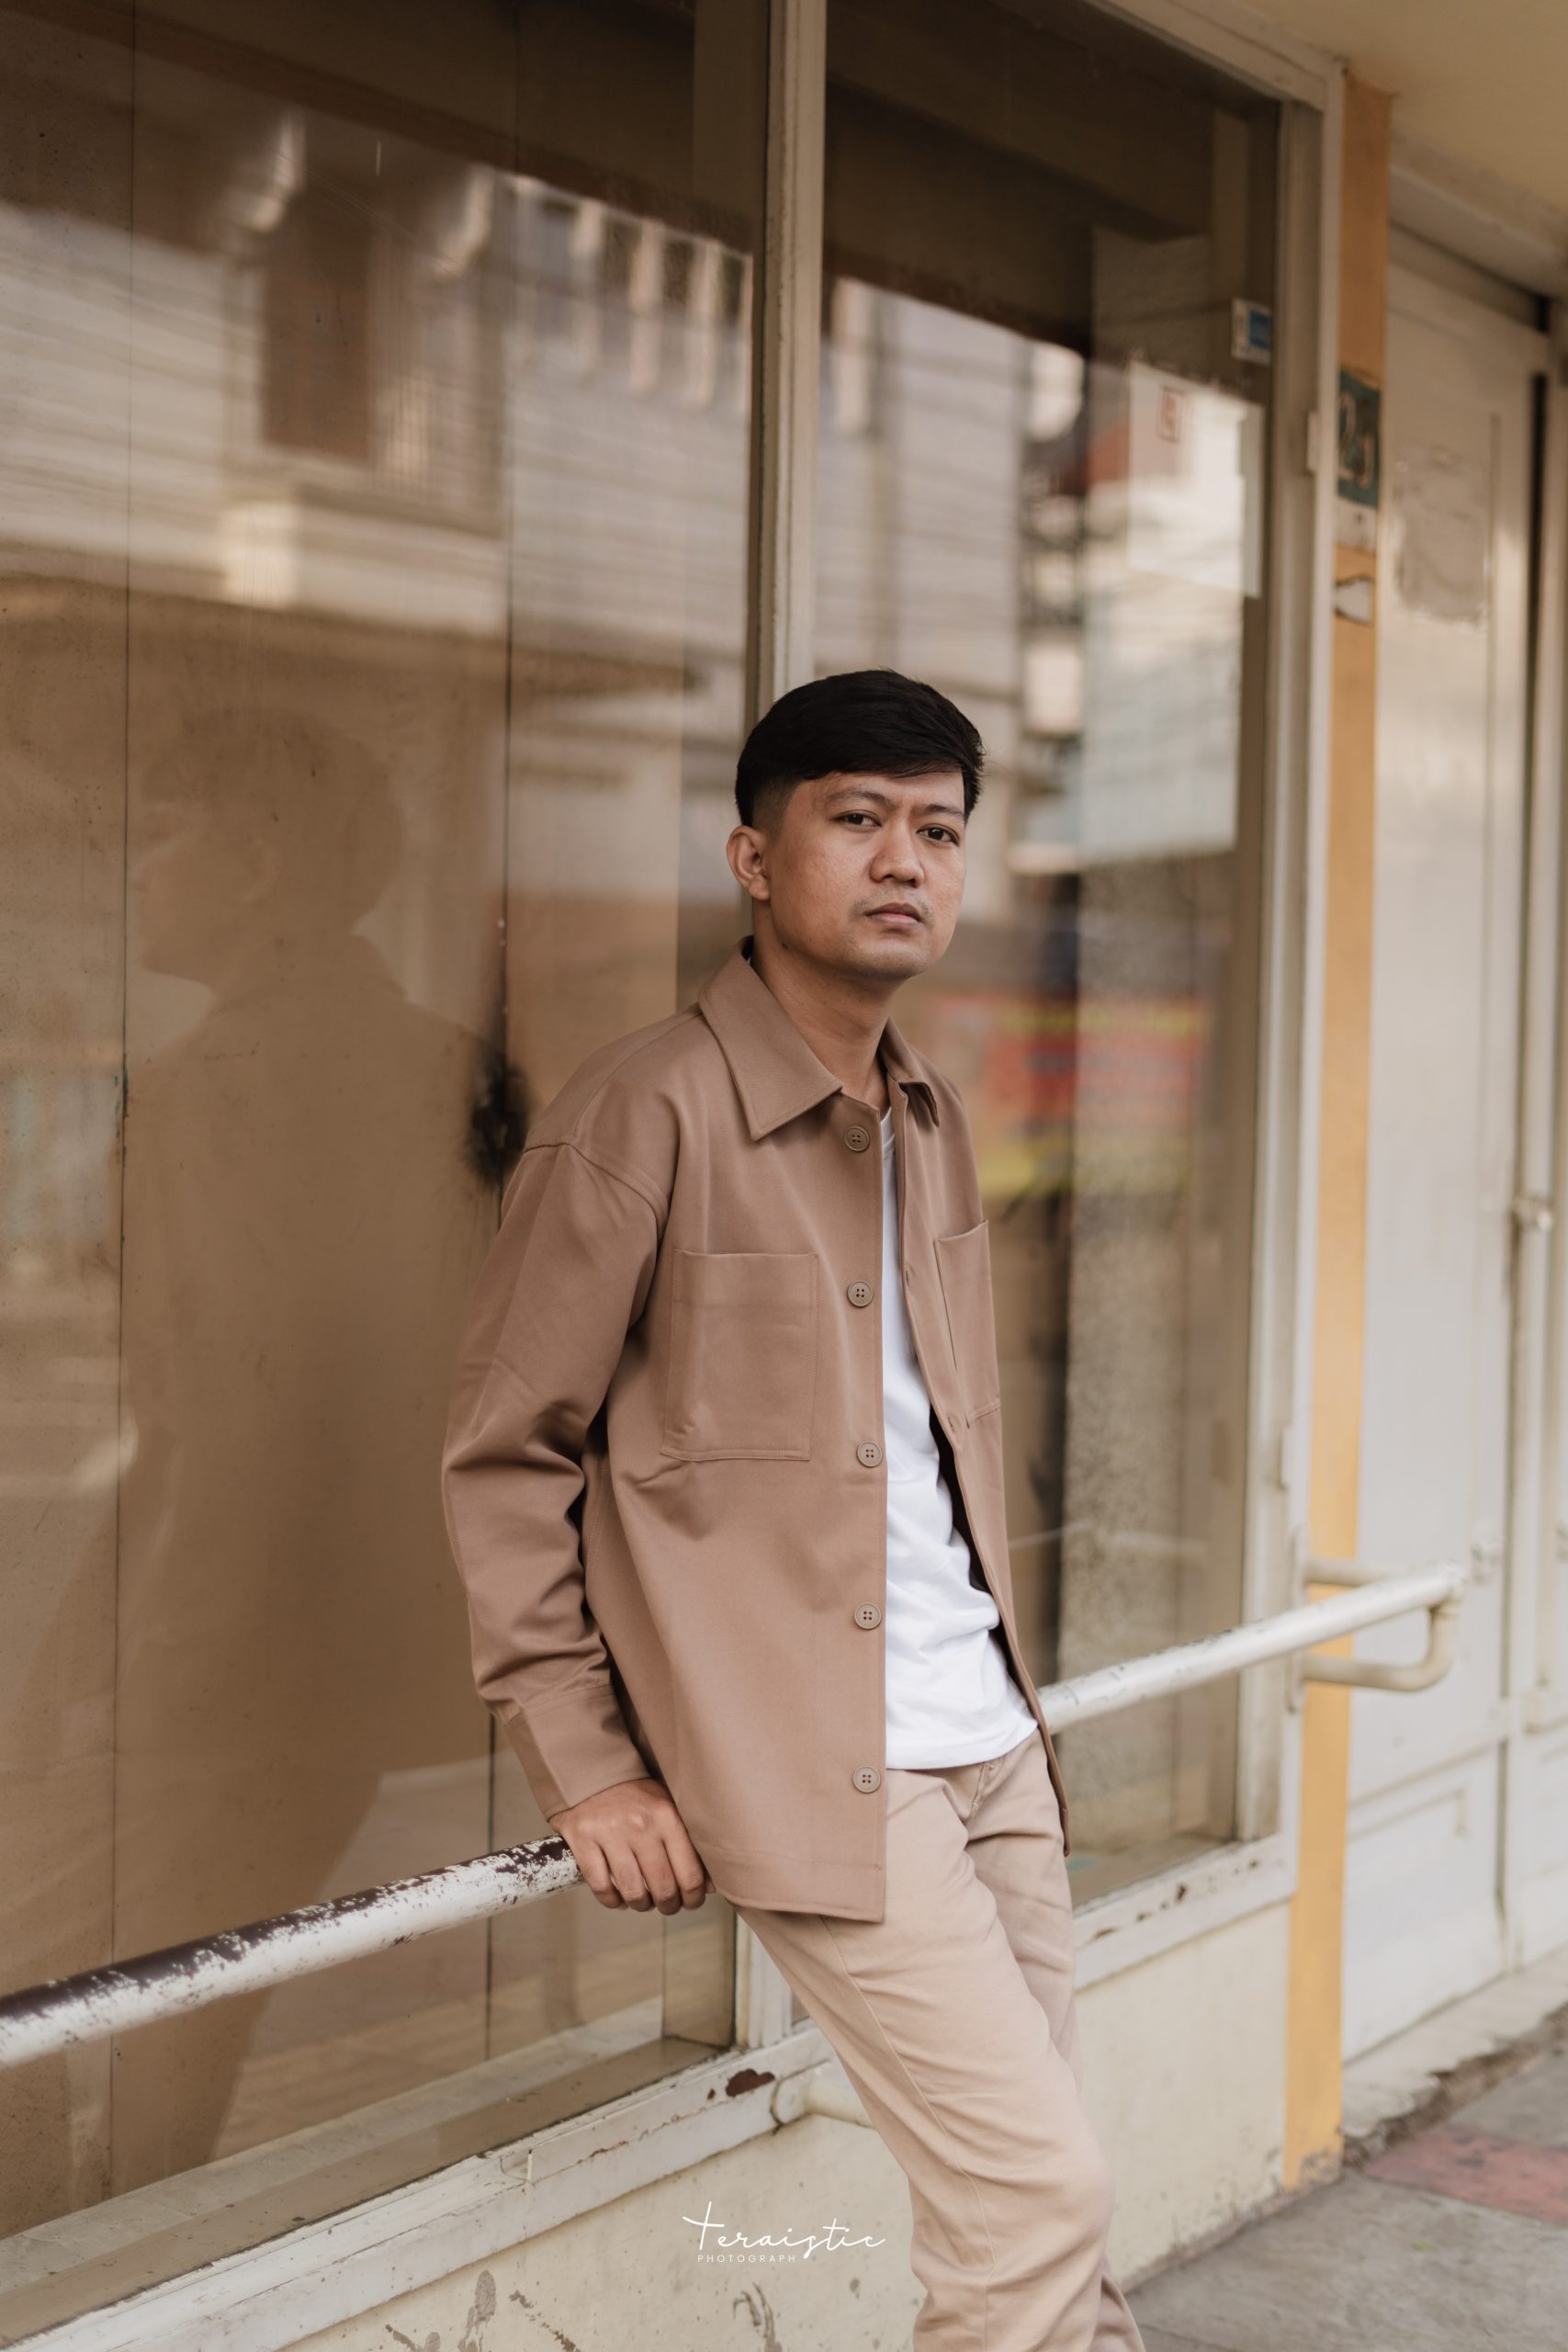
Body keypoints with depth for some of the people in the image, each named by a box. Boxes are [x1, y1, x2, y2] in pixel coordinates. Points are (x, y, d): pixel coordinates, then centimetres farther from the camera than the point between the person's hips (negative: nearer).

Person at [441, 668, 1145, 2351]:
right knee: (1041, 2197, -8)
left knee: (1016, 2202, 12)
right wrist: (582, 1767, -10)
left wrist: (996, 1686, 17)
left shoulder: (930, 1121, 12)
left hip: (985, 1742, 7)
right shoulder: (645, 1115, -12)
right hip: (812, 1770, -7)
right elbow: (504, 1455, -9)